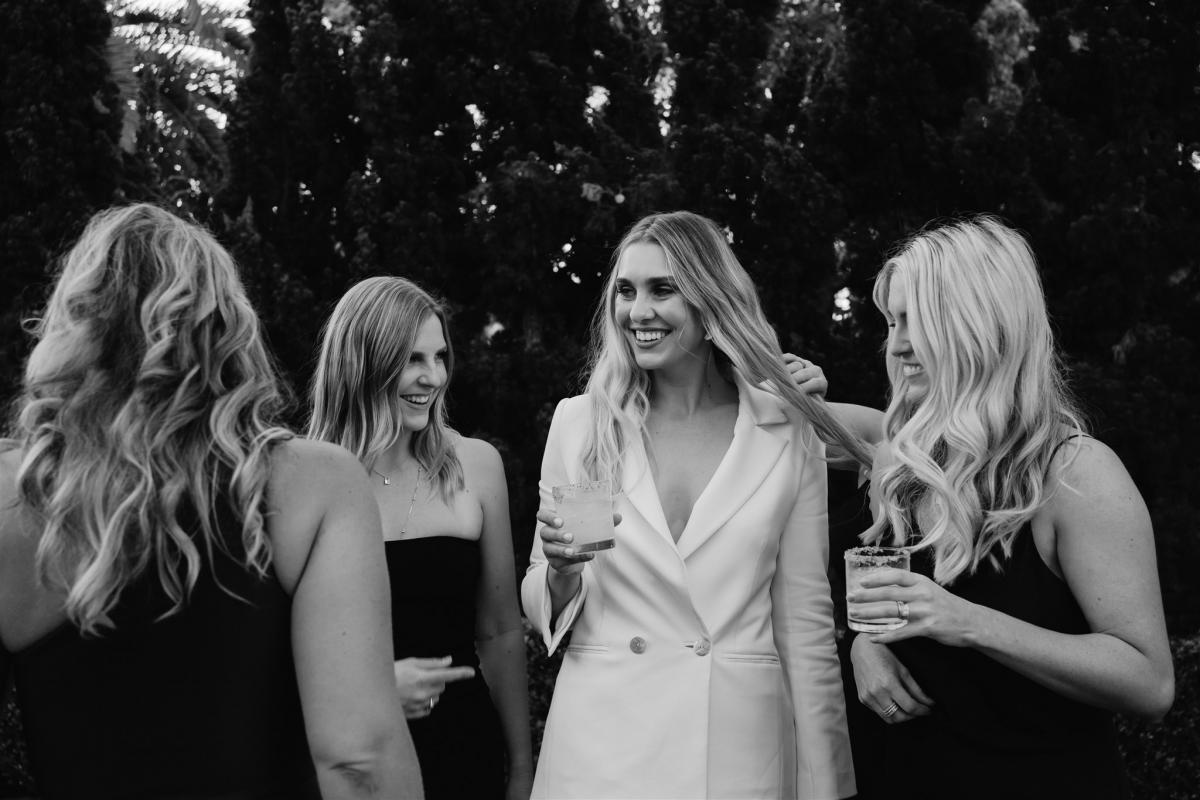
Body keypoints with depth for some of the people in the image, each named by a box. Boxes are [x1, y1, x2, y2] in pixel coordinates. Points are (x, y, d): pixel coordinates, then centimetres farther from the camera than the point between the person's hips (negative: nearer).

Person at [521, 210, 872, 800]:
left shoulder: (788, 435, -3)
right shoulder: (579, 422, 0)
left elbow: (805, 621, 1)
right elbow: (541, 612, 6)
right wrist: (561, 571, -16)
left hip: (742, 747, 0)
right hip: (601, 748, 1)